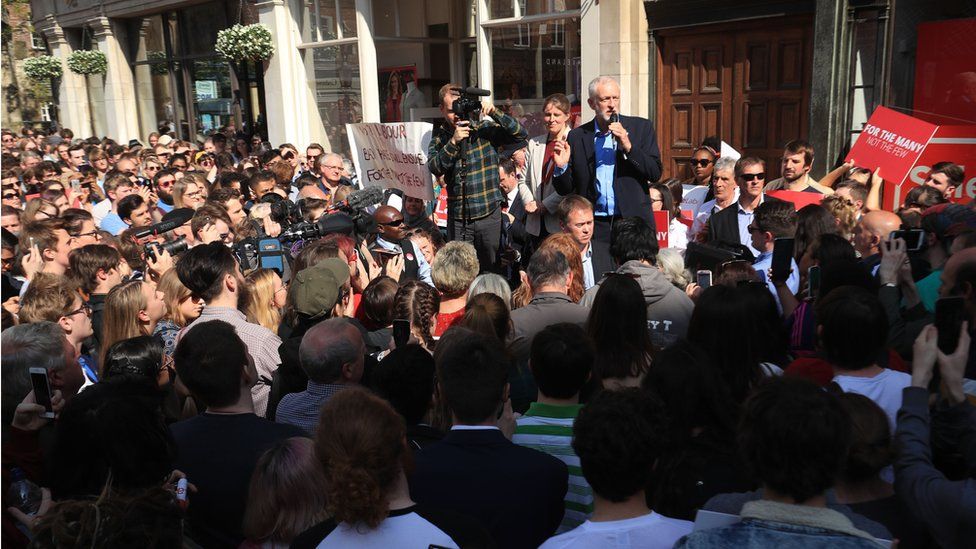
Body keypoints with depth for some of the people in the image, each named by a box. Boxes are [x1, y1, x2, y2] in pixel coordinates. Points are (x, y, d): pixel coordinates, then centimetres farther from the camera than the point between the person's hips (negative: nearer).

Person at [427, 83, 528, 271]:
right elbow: (434, 168, -9)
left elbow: (521, 135, -8)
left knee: (491, 271, 8)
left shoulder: (485, 129, 0)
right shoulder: (440, 136, 5)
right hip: (457, 218, 1)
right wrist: (454, 142, -20)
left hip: (489, 214, -1)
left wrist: (495, 114, -17)